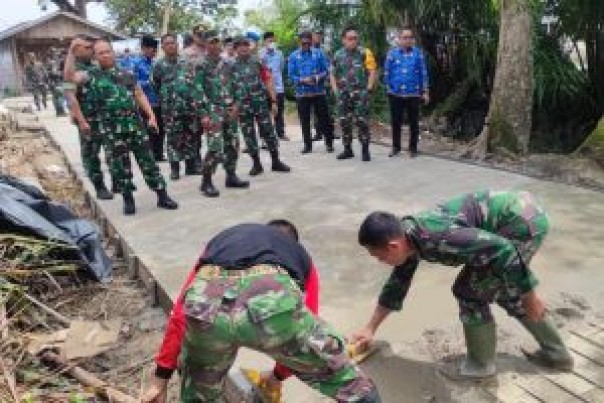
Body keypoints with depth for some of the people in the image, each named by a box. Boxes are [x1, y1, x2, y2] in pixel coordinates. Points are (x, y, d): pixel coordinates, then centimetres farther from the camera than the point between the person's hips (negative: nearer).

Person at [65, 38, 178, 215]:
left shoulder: (127, 74, 13)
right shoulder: (92, 76, 7)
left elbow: (140, 96, 13)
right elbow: (70, 76, -7)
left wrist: (151, 116, 3)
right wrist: (71, 51, -14)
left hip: (136, 125, 2)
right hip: (112, 129, -1)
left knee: (148, 161, 3)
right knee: (121, 166, 5)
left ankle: (162, 196, 10)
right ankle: (128, 200, 18)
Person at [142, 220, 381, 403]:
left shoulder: (222, 239, 41)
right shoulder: (298, 253, 38)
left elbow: (181, 314, 34)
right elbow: (304, 330, 39)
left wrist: (161, 379, 40)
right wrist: (279, 374, 56)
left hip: (206, 303, 2)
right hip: (272, 301, -1)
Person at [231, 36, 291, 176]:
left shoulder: (257, 62, 3)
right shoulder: (231, 66, 5)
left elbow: (268, 81, 1)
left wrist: (273, 101, -5)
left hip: (261, 103, -1)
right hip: (243, 107, 1)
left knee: (268, 132, 2)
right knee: (249, 135, 5)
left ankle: (276, 162, 12)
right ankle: (257, 164, 15)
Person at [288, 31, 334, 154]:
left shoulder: (319, 53, 2)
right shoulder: (293, 56, 2)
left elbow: (325, 71, 1)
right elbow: (291, 75, -1)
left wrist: (317, 78, -18)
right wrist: (302, 80, -17)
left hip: (319, 92, -1)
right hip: (302, 93, 1)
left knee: (324, 118, 2)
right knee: (305, 120, 5)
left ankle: (329, 143, 13)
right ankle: (308, 145, 16)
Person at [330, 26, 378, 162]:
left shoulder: (364, 53, -2)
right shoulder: (338, 55, 10)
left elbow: (373, 72, -4)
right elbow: (333, 74, 16)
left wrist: (368, 88, -11)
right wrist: (335, 90, 6)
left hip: (360, 93, -4)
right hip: (343, 93, 4)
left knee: (362, 121, -7)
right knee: (344, 122, 7)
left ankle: (365, 150, 1)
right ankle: (347, 149, 18)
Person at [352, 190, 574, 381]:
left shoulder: (434, 238, -28)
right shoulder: (409, 236, 3)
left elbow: (502, 250, -28)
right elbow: (397, 283, 16)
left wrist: (529, 297, -15)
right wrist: (370, 328, 23)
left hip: (524, 222, -9)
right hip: (521, 210, 10)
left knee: (470, 290, -2)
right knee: (505, 289, 23)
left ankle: (480, 364, 18)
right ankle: (556, 353, 37)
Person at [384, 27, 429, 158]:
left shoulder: (418, 53, -2)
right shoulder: (392, 53, 0)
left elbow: (423, 73, 1)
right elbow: (386, 72, 6)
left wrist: (425, 91, 0)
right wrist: (390, 86, 4)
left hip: (413, 94, -1)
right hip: (395, 94, 1)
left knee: (413, 122, 6)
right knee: (396, 121, 9)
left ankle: (413, 148, 16)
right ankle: (396, 147, 21)